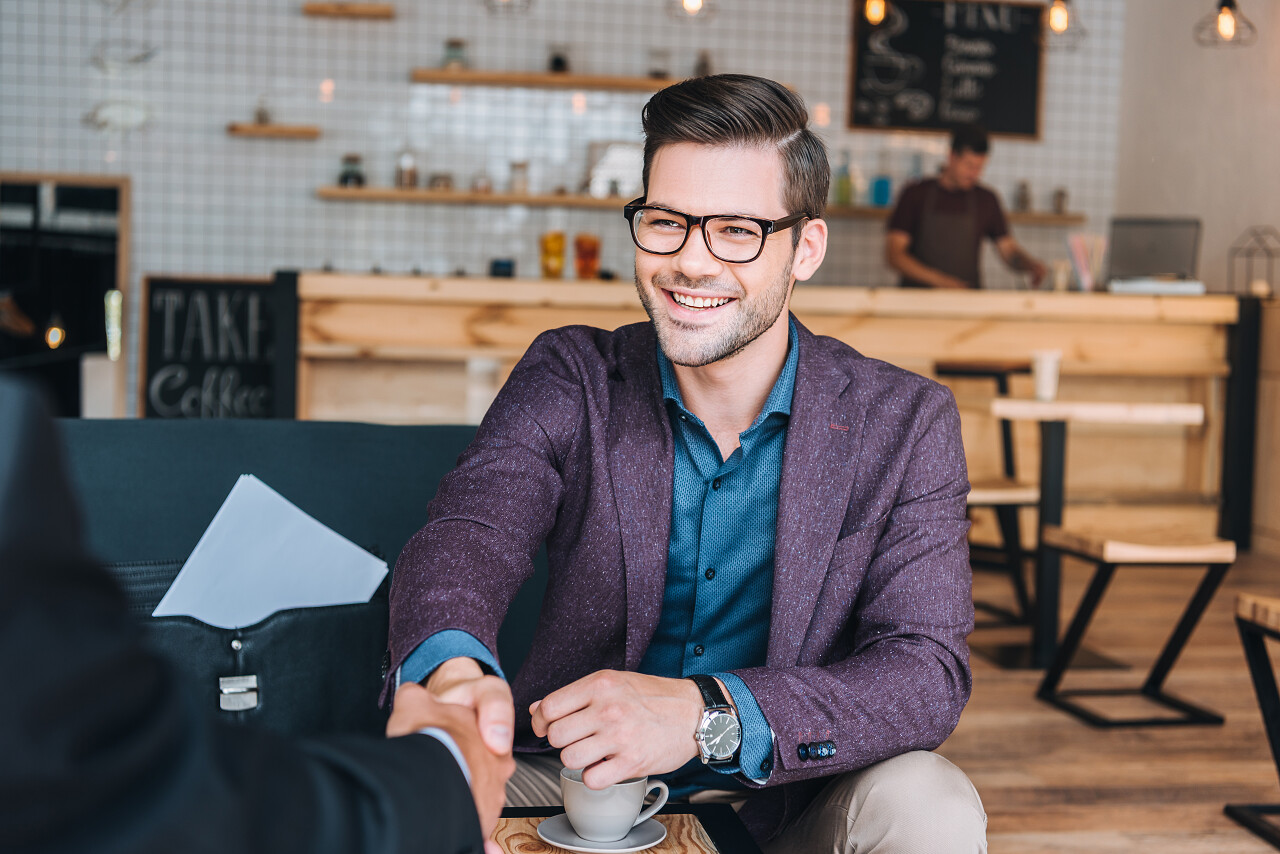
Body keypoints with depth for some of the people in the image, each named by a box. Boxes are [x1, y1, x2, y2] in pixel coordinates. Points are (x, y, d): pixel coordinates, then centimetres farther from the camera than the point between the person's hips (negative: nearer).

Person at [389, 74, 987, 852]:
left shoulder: (905, 423, -7)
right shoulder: (569, 379, -3)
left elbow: (929, 671, -17)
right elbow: (470, 529, -21)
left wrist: (710, 716, -35)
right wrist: (453, 667, -46)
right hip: (581, 791, 0)